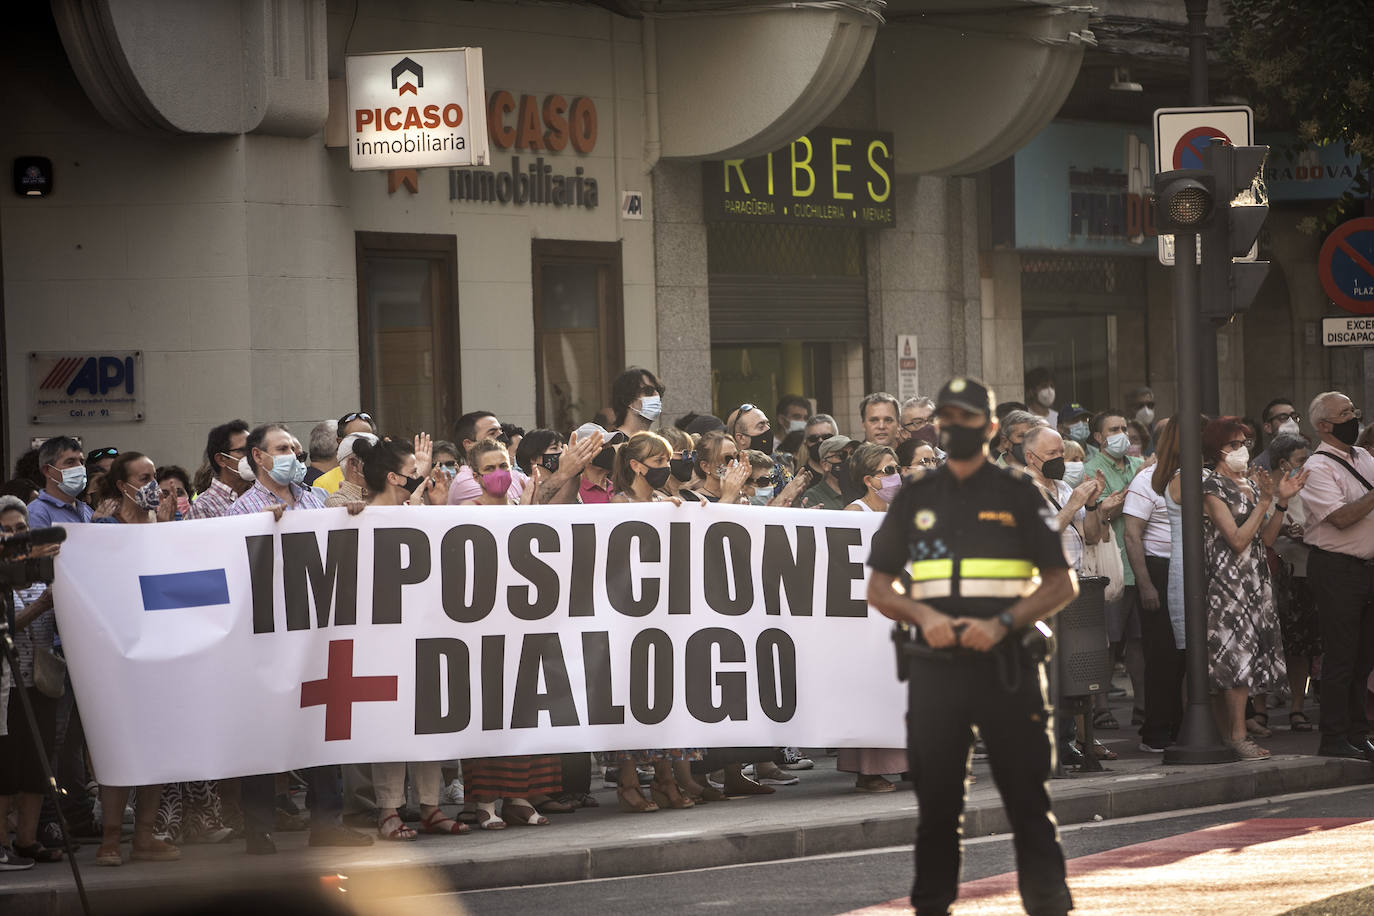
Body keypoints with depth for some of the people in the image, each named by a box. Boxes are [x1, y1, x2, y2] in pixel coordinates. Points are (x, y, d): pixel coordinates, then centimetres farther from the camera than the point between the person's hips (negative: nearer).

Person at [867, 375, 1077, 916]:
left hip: (1006, 665, -3)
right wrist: (923, 616, -6)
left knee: (1027, 795, -5)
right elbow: (878, 588, 15)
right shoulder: (914, 499, 13)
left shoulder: (1018, 495, 6)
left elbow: (1062, 584, 3)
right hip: (934, 665, 3)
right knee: (935, 799, 4)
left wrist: (1002, 624, -11)